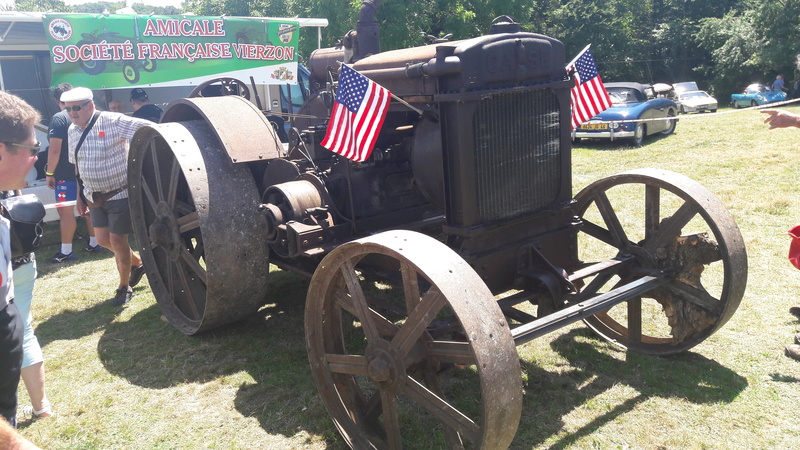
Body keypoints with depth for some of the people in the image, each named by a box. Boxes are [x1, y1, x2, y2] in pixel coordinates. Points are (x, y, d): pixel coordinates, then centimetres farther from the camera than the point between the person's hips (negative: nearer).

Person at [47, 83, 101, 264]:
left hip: (66, 174, -7)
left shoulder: (59, 118, -12)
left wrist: (49, 173, -11)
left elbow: (55, 149, -18)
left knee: (65, 210, -3)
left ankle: (66, 251, -2)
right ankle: (94, 243, 21)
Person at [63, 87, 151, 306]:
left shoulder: (113, 122, -19)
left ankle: (124, 287, 20)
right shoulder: (73, 130, 3)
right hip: (95, 196, 7)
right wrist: (80, 195, 15)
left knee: (117, 240, 0)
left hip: (120, 194, -7)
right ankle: (137, 263, 39)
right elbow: (77, 165, 13)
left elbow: (149, 128, -25)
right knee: (103, 239, 13)